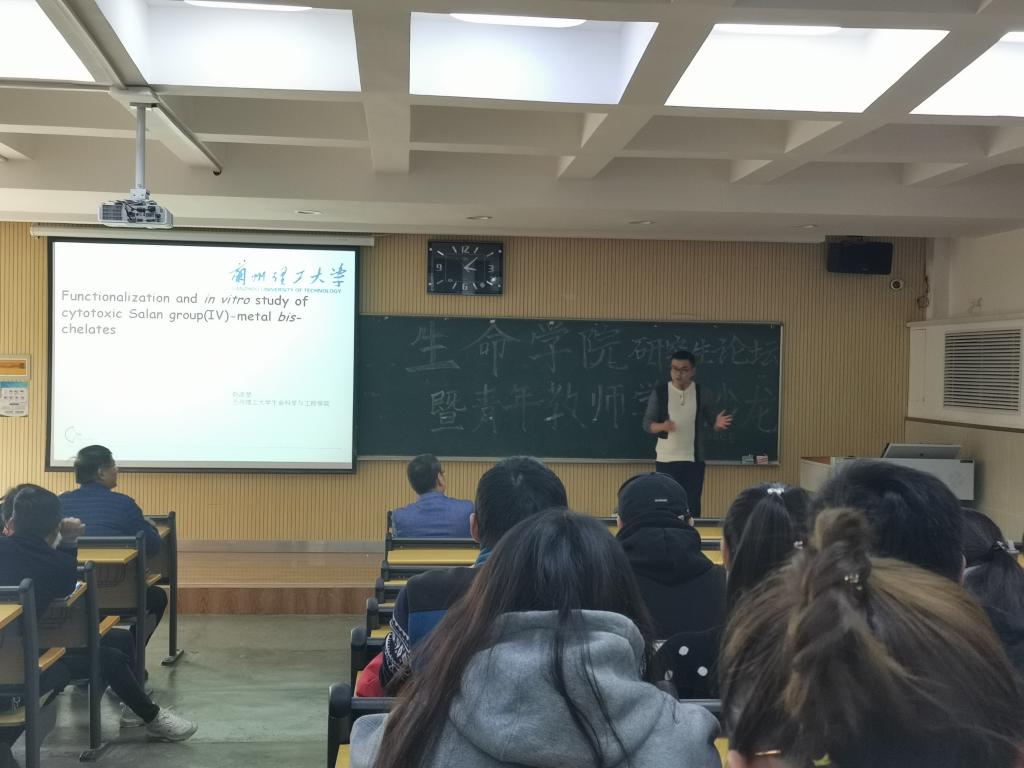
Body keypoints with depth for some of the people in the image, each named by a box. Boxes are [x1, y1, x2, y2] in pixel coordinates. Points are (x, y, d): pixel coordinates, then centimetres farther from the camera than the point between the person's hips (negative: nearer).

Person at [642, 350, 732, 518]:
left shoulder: (703, 393, 1)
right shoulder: (659, 392, -2)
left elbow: (710, 421, 7)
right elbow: (647, 423, -2)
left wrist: (718, 424, -17)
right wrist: (662, 426, -24)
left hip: (694, 459, 1)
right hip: (666, 459, -1)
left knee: (692, 504, 3)